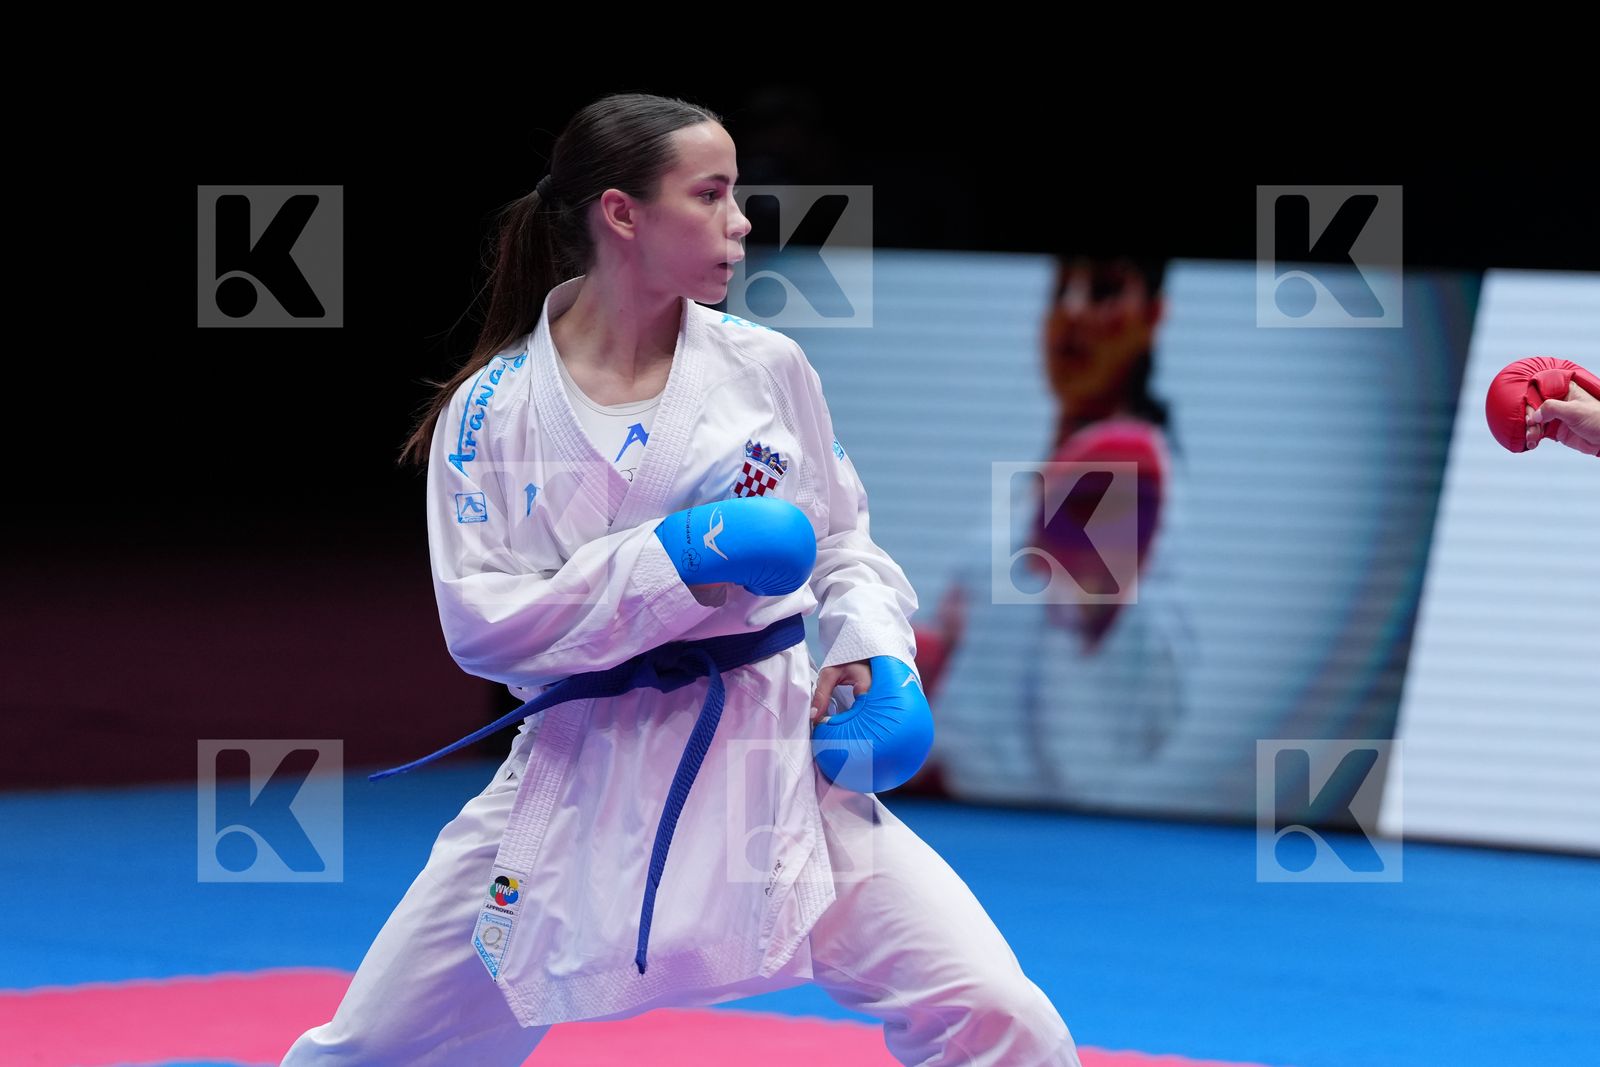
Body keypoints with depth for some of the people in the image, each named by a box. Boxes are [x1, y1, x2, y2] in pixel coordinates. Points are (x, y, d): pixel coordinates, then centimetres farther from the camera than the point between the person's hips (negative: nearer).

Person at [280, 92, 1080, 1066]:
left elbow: (843, 541, 13)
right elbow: (482, 621, -10)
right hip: (581, 782, -1)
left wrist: (870, 651, -7)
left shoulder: (768, 367, 1)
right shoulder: (495, 407, -4)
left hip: (775, 757, 1)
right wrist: (670, 564, -20)